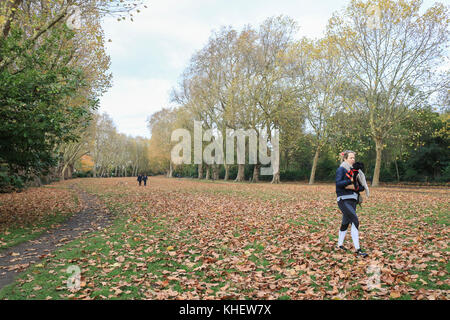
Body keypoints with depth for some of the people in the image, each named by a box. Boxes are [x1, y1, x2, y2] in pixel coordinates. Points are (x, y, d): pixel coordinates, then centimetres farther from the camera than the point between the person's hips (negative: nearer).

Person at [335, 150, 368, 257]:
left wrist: (355, 187, -8)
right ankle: (358, 250, -14)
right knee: (355, 221, -16)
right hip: (344, 200, -7)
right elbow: (338, 183, -20)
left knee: (345, 223, 14)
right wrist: (350, 180, -20)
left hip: (353, 200, 7)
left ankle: (340, 244, 29)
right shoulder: (341, 169, -4)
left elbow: (362, 187, 12)